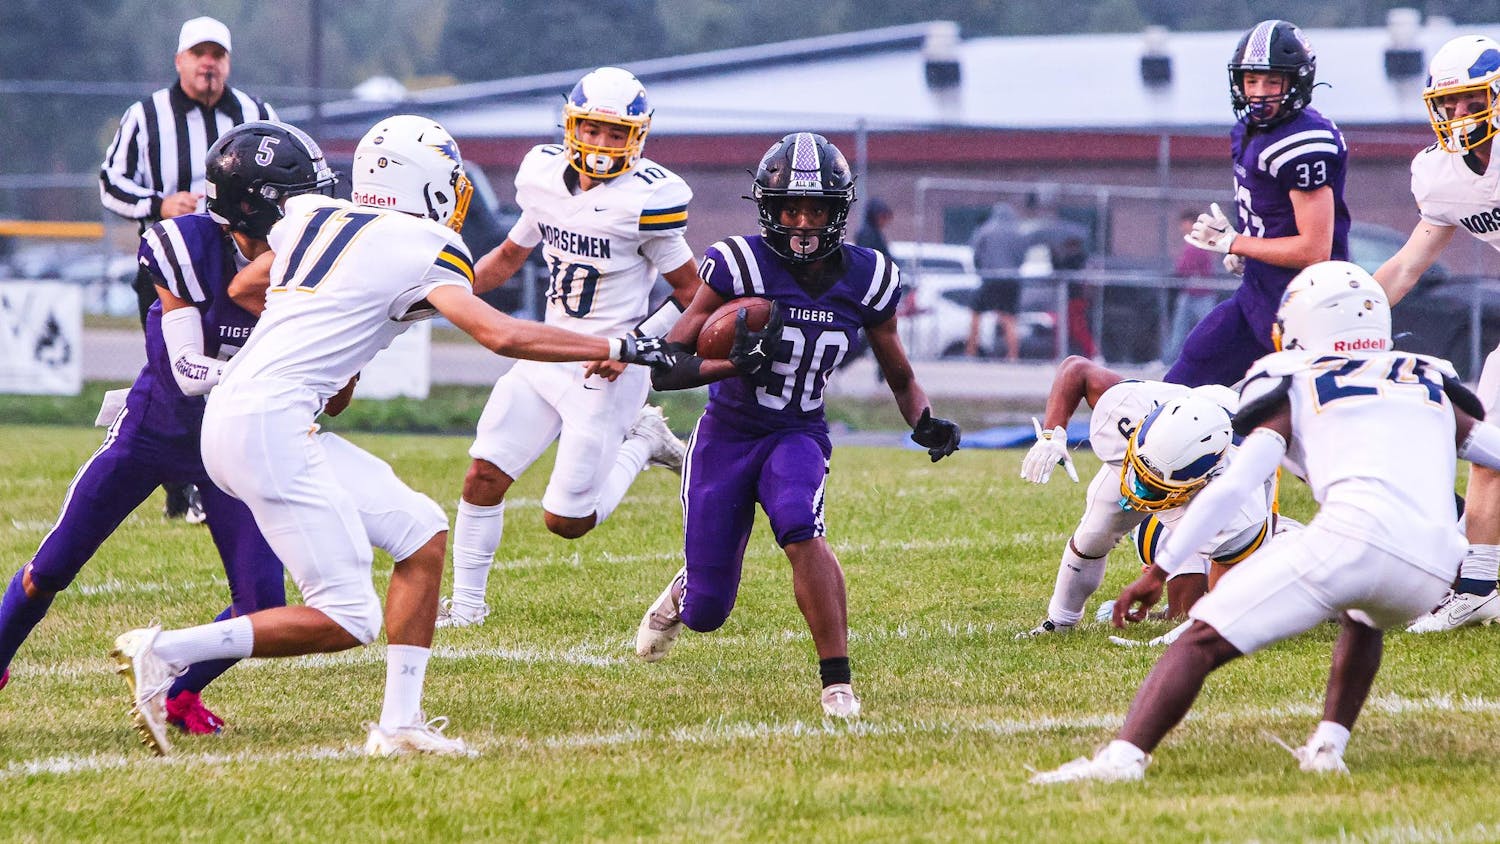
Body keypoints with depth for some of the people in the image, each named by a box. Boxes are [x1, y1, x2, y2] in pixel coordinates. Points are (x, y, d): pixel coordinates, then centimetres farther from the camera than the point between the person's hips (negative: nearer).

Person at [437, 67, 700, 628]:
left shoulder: (645, 199, -17)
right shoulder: (545, 176, 2)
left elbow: (692, 296, -9)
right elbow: (512, 253, 21)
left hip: (607, 371, -6)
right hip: (547, 354, 6)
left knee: (566, 520, -2)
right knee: (485, 473, -1)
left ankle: (641, 445, 22)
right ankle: (466, 603, 15)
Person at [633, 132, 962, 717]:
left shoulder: (866, 280, -7)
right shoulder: (739, 266, -18)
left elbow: (901, 378, 7)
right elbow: (666, 368, -18)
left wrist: (926, 423, -14)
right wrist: (735, 364, -36)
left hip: (798, 435, 1)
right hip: (727, 434, -1)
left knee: (801, 530, -34)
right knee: (707, 614, 5)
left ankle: (838, 683, -29)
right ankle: (683, 594, 45)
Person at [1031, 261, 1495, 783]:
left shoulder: (1295, 392, 19)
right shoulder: (1435, 391, 32)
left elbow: (1234, 485, 9)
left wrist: (1160, 571, 7)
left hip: (1353, 537, -4)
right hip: (1433, 569, 4)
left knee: (1203, 641, -2)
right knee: (1363, 621, 39)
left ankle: (1123, 757, -20)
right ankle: (1329, 746, 22)